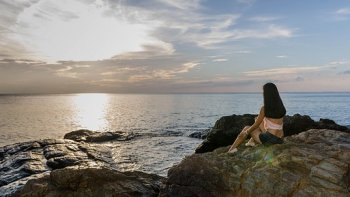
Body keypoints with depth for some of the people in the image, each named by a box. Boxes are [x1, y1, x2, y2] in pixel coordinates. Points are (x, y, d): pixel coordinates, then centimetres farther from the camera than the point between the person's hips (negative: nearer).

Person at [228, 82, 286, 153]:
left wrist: (246, 132, 10)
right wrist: (259, 119, 28)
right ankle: (252, 141, 32)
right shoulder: (281, 107, 5)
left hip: (269, 139, -6)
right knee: (260, 123, 27)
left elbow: (256, 125, -6)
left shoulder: (264, 108, -14)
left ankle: (232, 148, 27)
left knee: (246, 128, 17)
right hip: (280, 140, 6)